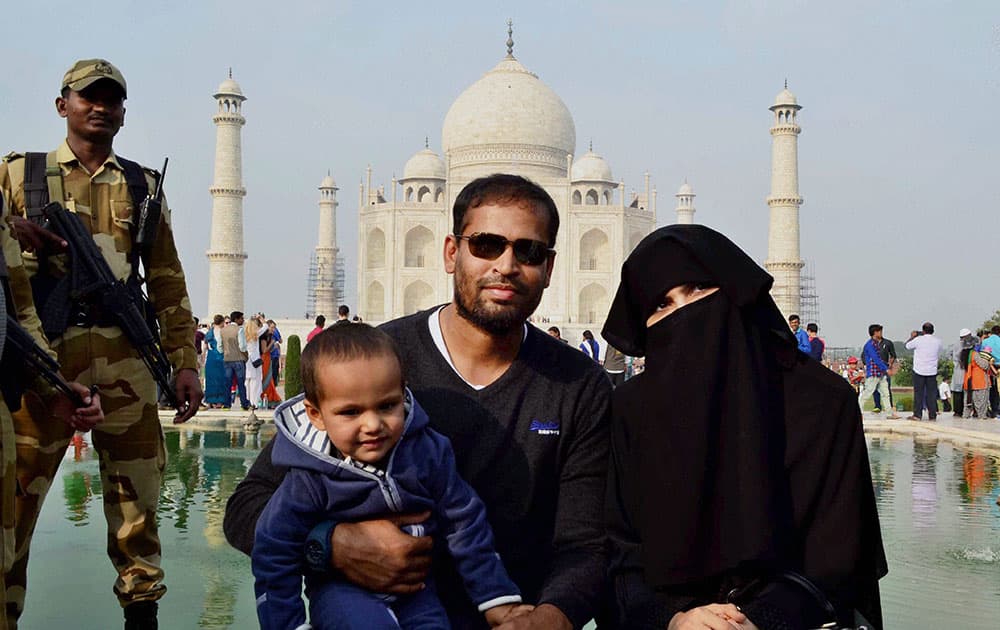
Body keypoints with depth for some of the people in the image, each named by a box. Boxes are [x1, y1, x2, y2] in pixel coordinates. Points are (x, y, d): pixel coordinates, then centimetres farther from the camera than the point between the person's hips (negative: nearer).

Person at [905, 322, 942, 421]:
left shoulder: (918, 340, -11)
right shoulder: (938, 341, -1)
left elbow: (907, 346, 5)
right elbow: (938, 354, 14)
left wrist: (912, 336, 21)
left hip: (919, 371, -2)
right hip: (932, 371, 2)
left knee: (918, 393, 3)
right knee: (932, 393, 6)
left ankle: (917, 415, 2)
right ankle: (932, 415, 6)